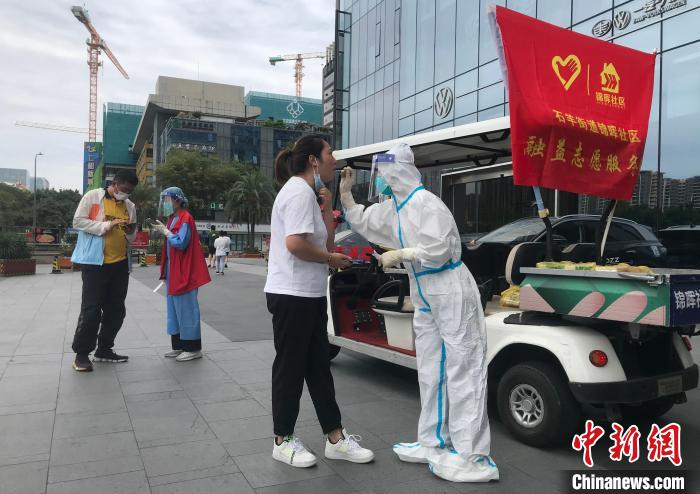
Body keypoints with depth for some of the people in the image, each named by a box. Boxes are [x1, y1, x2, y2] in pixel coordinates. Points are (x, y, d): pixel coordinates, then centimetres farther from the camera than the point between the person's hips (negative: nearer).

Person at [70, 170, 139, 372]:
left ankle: (104, 350, 22)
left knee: (116, 310, 9)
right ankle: (81, 353, 8)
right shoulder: (93, 197, -2)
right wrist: (107, 225, -18)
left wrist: (131, 232, -6)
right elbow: (78, 221, -9)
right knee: (91, 309, -5)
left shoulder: (130, 206, 12)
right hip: (96, 262, -6)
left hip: (120, 264, 6)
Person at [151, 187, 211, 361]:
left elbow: (180, 243, -20)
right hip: (173, 271, 10)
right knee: (174, 308, 12)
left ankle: (193, 348, 2)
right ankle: (179, 345, 21)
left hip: (184, 272, -10)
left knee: (186, 308, -5)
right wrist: (162, 230, 6)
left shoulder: (185, 218, -13)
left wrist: (165, 231, -13)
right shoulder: (173, 219, 15)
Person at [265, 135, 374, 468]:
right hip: (292, 295, -10)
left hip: (308, 295, 10)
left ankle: (335, 438, 20)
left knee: (318, 367, 12)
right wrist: (331, 259, -12)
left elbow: (325, 242, 13)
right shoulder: (300, 191, -14)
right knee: (290, 367, 2)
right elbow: (295, 244, -26)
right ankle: (283, 441, 18)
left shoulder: (308, 193, 18)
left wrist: (327, 207, 3)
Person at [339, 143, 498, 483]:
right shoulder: (392, 208, 11)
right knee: (430, 374, 14)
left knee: (462, 375, -6)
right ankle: (433, 444, 26)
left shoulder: (426, 203, -16)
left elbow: (438, 250, -23)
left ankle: (474, 459, 0)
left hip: (452, 296, -9)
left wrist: (399, 255, -14)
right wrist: (345, 193, 14)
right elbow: (361, 222, 24)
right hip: (425, 300, 10)